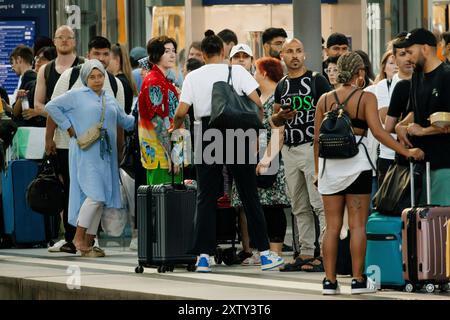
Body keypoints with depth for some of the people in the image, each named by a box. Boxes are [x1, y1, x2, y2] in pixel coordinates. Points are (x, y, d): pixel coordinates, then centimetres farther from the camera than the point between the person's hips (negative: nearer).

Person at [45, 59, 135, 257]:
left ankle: (88, 242, 8)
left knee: (101, 199, 4)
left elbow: (125, 122, 24)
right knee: (95, 195, -17)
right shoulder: (76, 96, 1)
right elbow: (51, 107, -2)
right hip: (86, 153, -6)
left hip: (106, 154, 6)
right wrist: (69, 128, -5)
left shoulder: (109, 100, 19)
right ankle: (79, 237, -7)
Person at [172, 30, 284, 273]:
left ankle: (203, 256, -2)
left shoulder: (193, 77, 3)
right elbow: (257, 103, -7)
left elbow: (181, 112, -3)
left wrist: (175, 127, 18)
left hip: (207, 135, 1)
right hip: (237, 135, 0)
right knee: (249, 196, 7)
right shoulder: (236, 71, 0)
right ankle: (265, 254, 9)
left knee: (206, 198, 5)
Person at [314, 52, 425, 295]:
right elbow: (377, 132, -14)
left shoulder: (325, 100, 6)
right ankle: (358, 281, 2)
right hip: (356, 165, -3)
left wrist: (318, 170, 15)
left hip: (329, 166, 3)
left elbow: (317, 139, 7)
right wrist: (407, 152, -12)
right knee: (357, 225, 2)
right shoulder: (366, 98, -4)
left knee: (332, 226, 7)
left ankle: (330, 281, 5)